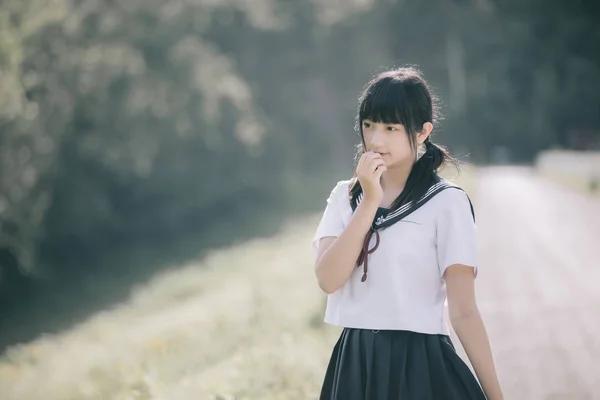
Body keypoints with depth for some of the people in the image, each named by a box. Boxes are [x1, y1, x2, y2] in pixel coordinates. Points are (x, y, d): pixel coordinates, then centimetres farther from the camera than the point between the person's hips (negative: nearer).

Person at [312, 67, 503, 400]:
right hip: (354, 366, 4)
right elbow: (328, 279, -9)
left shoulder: (446, 202, -7)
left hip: (419, 365, -4)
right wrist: (369, 202, -14)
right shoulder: (345, 196, 7)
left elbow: (463, 311, -9)